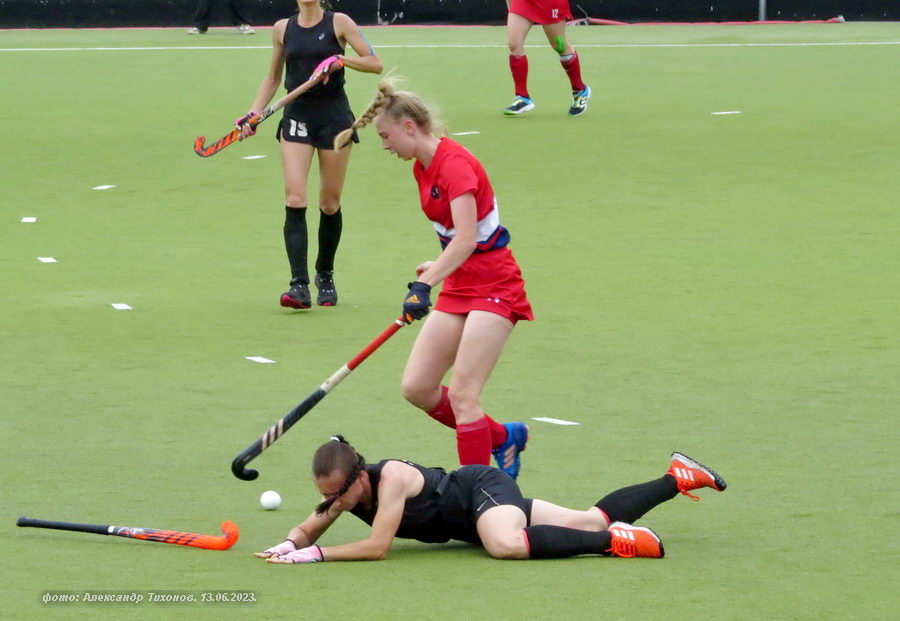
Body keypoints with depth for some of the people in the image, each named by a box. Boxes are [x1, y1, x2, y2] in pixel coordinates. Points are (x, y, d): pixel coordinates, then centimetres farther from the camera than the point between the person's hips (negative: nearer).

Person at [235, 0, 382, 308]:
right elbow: (273, 78, 20)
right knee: (294, 199, -13)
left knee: (330, 203, 6)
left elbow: (375, 63, -3)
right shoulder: (283, 28, 9)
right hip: (296, 117, 2)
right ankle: (299, 286, -19)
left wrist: (342, 60, -19)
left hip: (334, 115, -2)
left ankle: (325, 277, 26)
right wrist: (253, 113, 9)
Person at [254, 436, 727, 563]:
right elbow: (307, 529, 0)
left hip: (484, 489, -8)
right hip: (466, 518, 8)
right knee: (590, 520, 13)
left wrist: (314, 555, -37)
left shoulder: (391, 478, -34)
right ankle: (676, 478, 29)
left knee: (506, 545, -43)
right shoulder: (341, 488, -12)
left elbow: (377, 547, -37)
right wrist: (289, 545, -24)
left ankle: (615, 540, -27)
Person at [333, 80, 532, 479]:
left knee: (462, 393, -16)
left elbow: (466, 240, -32)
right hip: (459, 286, 9)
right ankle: (503, 438, 20)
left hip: (493, 286, -9)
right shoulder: (423, 167, 8)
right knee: (416, 388, 2)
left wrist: (425, 285, -41)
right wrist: (438, 267, 30)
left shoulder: (454, 164, -20)